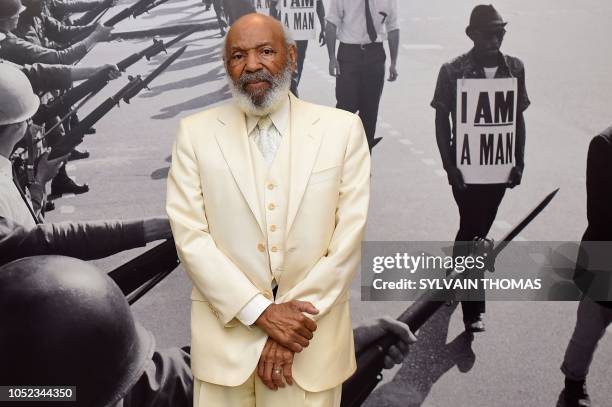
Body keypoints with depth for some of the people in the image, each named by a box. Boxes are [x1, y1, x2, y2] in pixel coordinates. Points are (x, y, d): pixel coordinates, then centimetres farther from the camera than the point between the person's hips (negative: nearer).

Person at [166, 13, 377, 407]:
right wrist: (262, 313, -14)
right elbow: (190, 235, -6)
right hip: (227, 333, 0)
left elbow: (350, 234, -4)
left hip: (312, 335, 0)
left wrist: (292, 323, -10)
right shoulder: (196, 132, 0)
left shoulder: (343, 128, -1)